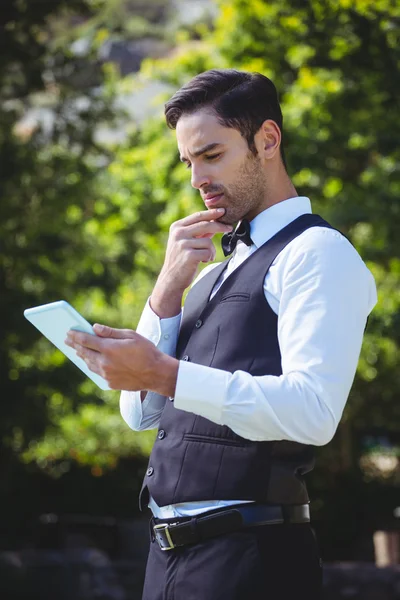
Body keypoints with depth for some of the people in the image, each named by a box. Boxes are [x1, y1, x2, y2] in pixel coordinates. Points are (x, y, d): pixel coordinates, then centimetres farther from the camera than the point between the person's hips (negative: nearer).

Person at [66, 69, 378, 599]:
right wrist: (169, 289, 3)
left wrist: (164, 373, -25)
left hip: (246, 555, -8)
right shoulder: (216, 272, 21)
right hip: (168, 552, 8)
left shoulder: (317, 253, -6)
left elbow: (313, 412, -21)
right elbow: (141, 413, 15)